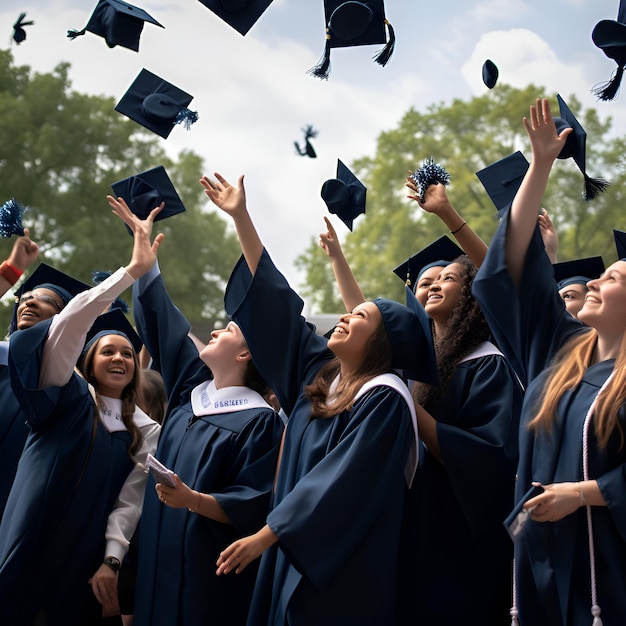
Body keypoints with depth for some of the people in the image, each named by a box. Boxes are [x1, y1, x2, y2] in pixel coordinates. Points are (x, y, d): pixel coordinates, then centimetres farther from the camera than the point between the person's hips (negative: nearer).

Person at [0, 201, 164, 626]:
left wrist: (112, 560, -11)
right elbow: (67, 327, -14)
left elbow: (131, 499, 3)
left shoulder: (146, 431, 10)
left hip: (84, 558, 3)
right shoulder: (67, 397, 2)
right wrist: (132, 271, -18)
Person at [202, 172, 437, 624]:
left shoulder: (384, 399, -13)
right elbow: (274, 299, 12)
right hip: (294, 557, 7)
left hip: (342, 575, -7)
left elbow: (342, 481, -22)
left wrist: (265, 536, -22)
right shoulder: (319, 371, 9)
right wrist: (240, 216, 12)